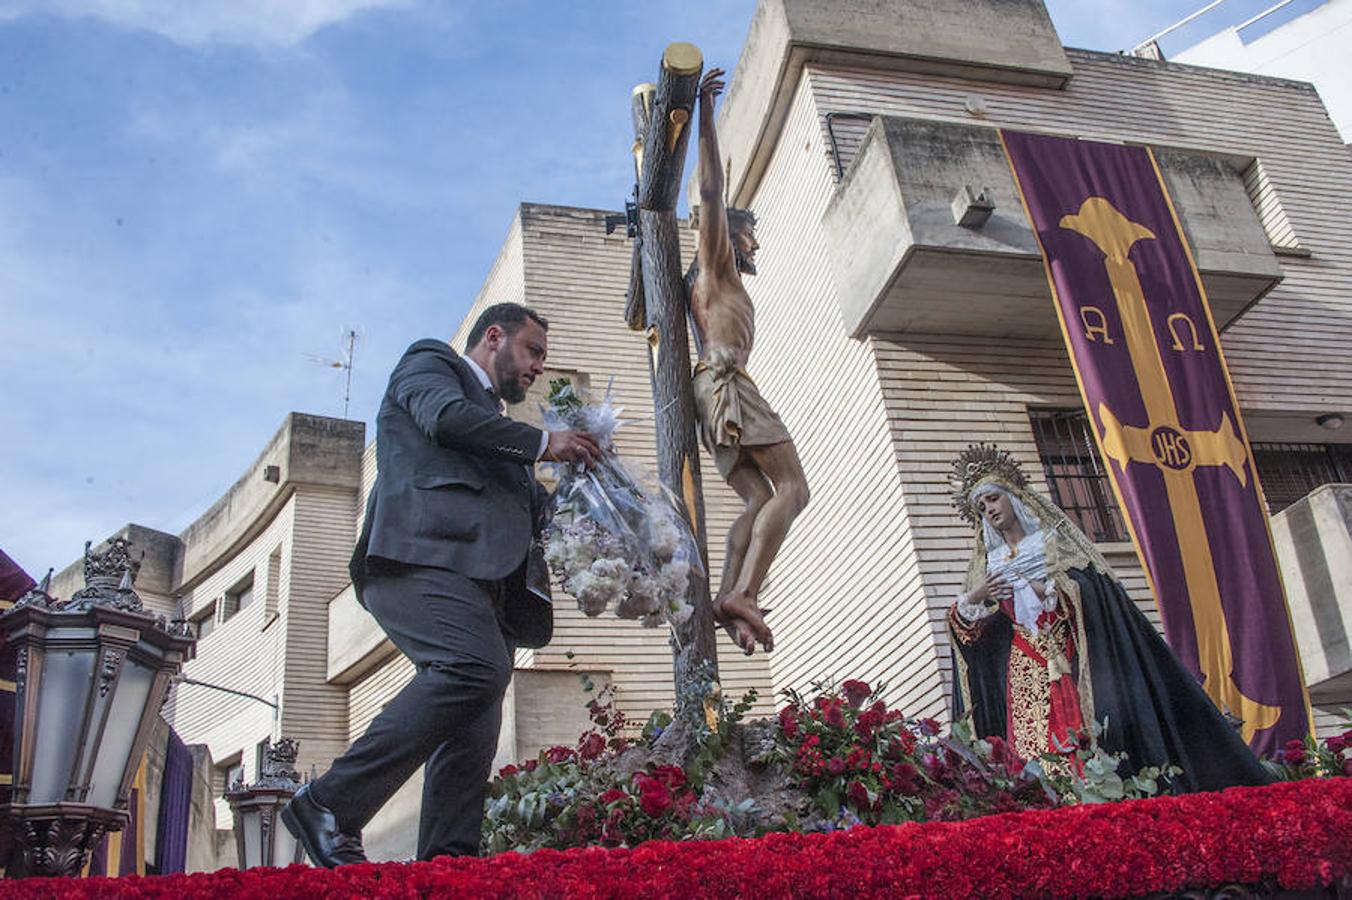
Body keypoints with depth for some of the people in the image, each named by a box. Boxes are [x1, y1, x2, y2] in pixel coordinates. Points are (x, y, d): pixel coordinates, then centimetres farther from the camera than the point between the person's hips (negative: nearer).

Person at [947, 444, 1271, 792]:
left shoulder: (1052, 539, 8)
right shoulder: (989, 563, 17)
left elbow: (1087, 586, -7)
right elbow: (971, 630, 12)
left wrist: (1028, 584, -13)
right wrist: (969, 600, -8)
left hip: (1069, 662, -3)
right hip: (1023, 672, 3)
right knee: (1033, 752, -9)